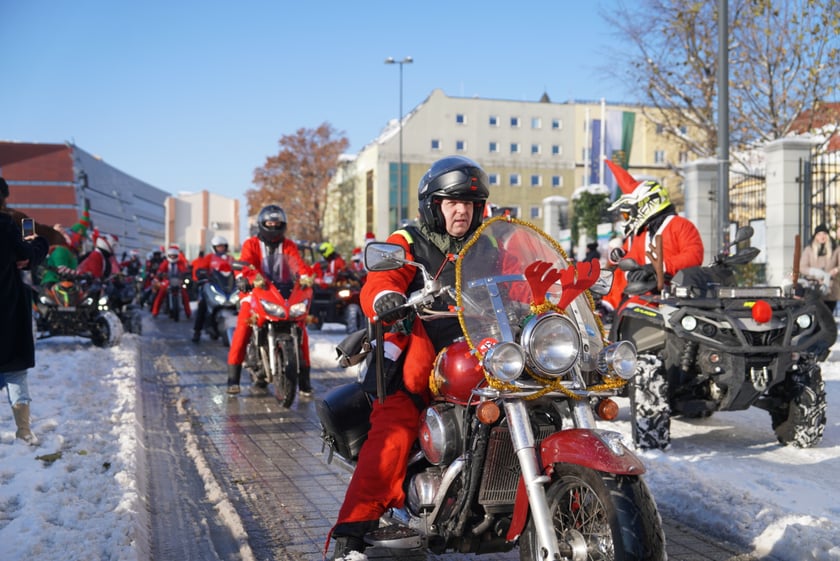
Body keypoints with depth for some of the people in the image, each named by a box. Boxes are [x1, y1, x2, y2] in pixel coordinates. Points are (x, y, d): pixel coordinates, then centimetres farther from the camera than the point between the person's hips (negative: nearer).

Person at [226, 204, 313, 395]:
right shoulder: (251, 244, 6)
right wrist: (253, 277, -35)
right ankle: (233, 377, -21)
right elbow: (245, 263, -12)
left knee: (301, 325, -16)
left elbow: (298, 263, -5)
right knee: (243, 326, -24)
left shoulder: (289, 245, 13)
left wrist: (305, 275, -28)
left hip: (285, 292, 2)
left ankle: (304, 377, -6)